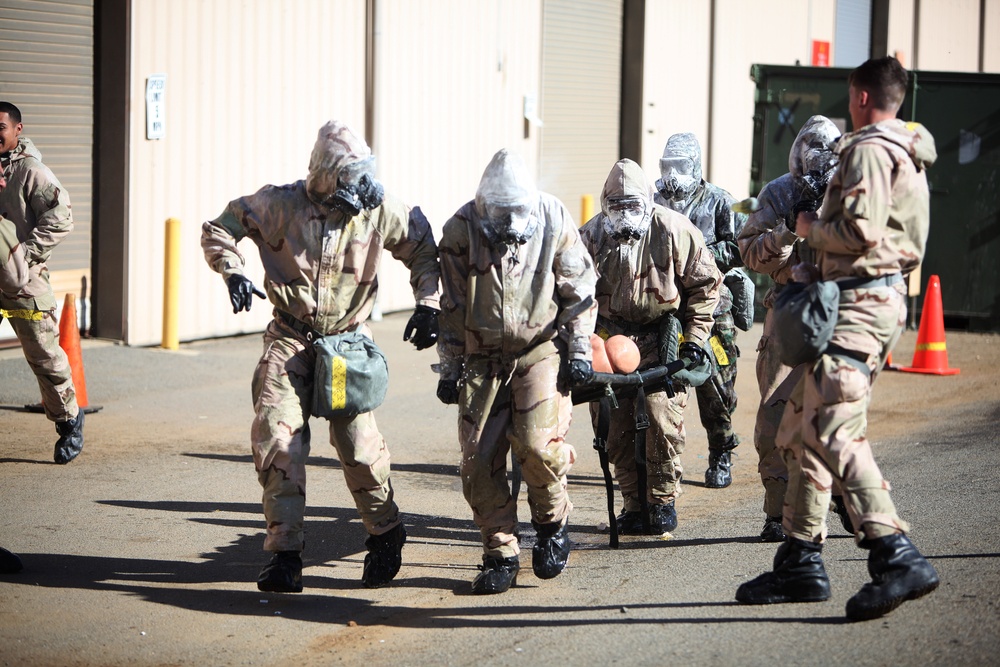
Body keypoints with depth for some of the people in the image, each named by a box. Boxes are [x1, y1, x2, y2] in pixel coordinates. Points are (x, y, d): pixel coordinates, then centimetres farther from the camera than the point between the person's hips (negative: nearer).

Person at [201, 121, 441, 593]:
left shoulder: (379, 209, -8)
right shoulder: (282, 205, -12)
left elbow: (424, 249, 8)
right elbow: (219, 229, -1)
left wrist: (428, 305, -1)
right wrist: (233, 271, -18)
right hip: (290, 338, 0)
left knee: (359, 441, -7)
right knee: (277, 438, -11)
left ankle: (385, 536, 17)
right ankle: (285, 554, -5)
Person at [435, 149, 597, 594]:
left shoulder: (553, 219, -7)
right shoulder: (461, 230, -6)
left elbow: (580, 289, 3)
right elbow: (451, 305, 3)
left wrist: (579, 349, -1)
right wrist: (449, 368, 4)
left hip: (540, 348, -2)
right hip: (483, 356, 2)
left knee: (536, 441, -20)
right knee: (479, 457, -4)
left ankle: (552, 523, 7)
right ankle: (500, 555, 9)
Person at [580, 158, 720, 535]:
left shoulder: (674, 231, -10)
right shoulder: (591, 237, -2)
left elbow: (705, 285, -2)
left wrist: (694, 341, -6)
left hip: (662, 334, -3)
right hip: (613, 334, 3)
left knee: (662, 417, -13)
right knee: (615, 425, -1)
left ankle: (663, 501, 1)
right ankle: (633, 503, 12)